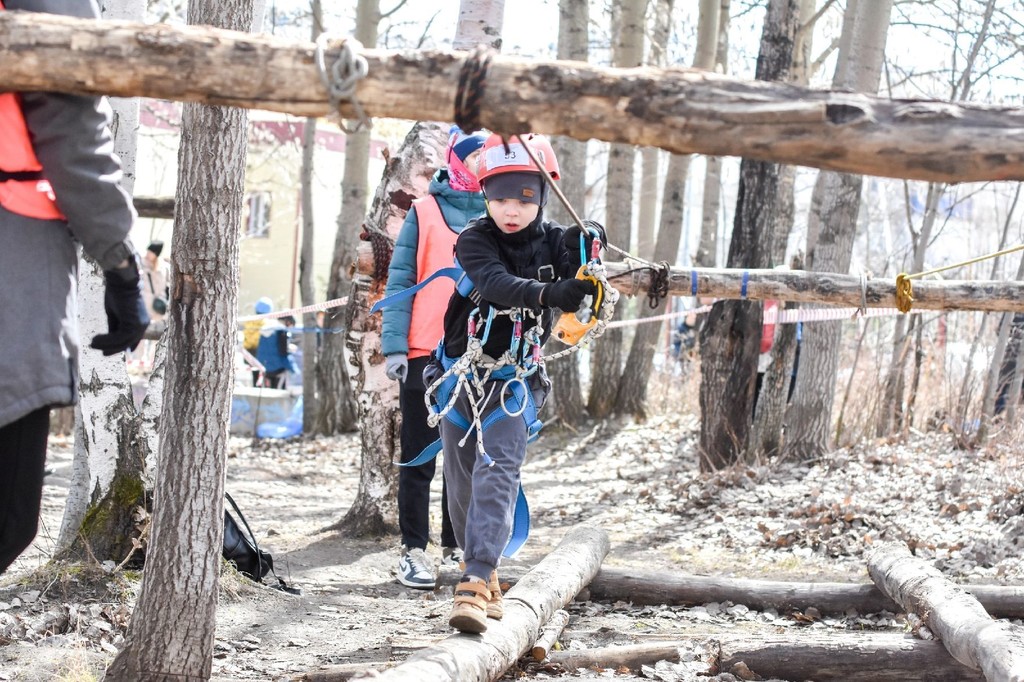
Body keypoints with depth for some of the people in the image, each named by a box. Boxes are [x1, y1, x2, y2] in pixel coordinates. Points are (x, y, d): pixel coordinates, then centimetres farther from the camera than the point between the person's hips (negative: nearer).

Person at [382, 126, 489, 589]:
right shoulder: (425, 212, 2)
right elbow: (400, 279, -1)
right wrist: (395, 345, -10)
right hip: (425, 353, -3)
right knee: (419, 458, 2)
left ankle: (456, 546, 17)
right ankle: (414, 551, 6)